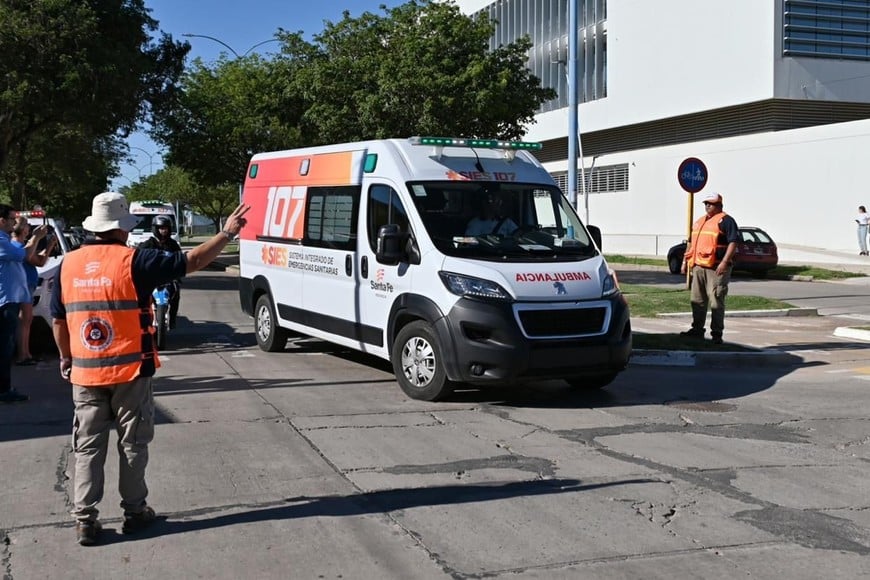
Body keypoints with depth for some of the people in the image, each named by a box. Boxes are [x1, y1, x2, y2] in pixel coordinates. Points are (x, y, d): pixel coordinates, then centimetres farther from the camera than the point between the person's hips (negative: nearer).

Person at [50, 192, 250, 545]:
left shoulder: (68, 265, 3)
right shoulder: (133, 261, -10)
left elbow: (58, 321, 9)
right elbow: (192, 262, -8)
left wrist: (66, 359, 24)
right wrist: (227, 233, 2)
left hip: (85, 374, 4)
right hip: (130, 371, -3)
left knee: (88, 447, 10)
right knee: (133, 444, 10)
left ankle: (85, 520, 9)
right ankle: (135, 512, 18)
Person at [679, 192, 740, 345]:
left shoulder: (725, 221, -5)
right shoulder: (699, 221, 21)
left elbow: (733, 242, -14)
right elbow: (691, 242, 28)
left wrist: (725, 262, -23)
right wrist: (685, 260, 20)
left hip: (716, 268, -8)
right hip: (698, 267, 8)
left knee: (716, 302, -6)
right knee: (697, 301, 12)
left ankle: (717, 333, -1)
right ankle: (697, 329, 22)